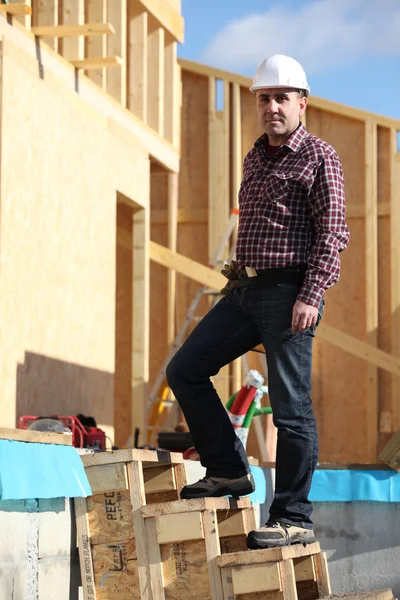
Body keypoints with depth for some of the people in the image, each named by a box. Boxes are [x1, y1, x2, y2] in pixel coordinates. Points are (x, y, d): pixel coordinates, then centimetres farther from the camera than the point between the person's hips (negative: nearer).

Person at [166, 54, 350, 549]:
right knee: (185, 370, 4)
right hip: (246, 290, 8)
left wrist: (311, 296, -21)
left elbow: (332, 233, -12)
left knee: (291, 406, -6)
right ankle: (229, 471, 12)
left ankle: (293, 519, -1)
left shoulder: (318, 157, -6)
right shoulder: (254, 159, 17)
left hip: (289, 293, -8)